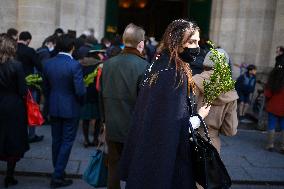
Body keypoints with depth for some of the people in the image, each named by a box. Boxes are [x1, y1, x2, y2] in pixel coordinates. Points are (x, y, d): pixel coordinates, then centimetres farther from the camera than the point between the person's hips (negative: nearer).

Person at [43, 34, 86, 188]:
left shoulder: (48, 64, -2)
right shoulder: (74, 65, -18)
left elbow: (46, 87, 6)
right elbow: (80, 91, -20)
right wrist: (81, 101, 1)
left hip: (54, 109, 6)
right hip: (70, 109, -5)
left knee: (56, 140, 18)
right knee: (67, 142, 6)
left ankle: (58, 171, 33)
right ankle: (57, 177, 9)